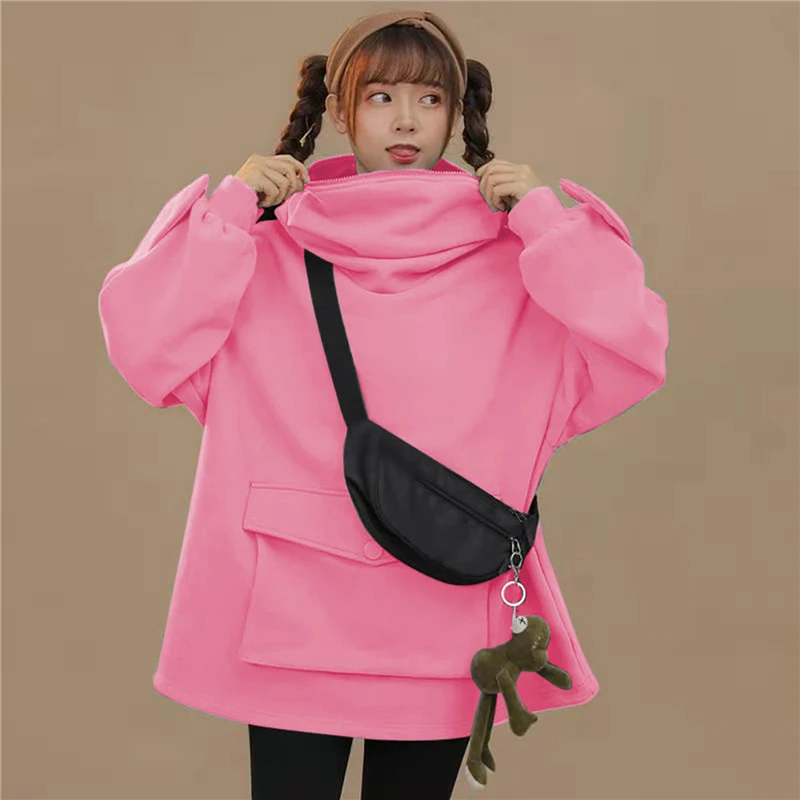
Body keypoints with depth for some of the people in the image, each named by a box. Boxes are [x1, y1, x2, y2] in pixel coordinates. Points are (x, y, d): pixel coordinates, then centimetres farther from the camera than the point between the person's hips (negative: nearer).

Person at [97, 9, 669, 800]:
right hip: (291, 616, -1)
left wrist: (543, 216, -8)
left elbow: (630, 355, -8)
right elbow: (144, 341, -7)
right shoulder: (271, 245, 2)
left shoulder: (513, 259, 3)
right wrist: (230, 209, -8)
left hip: (444, 620, 1)